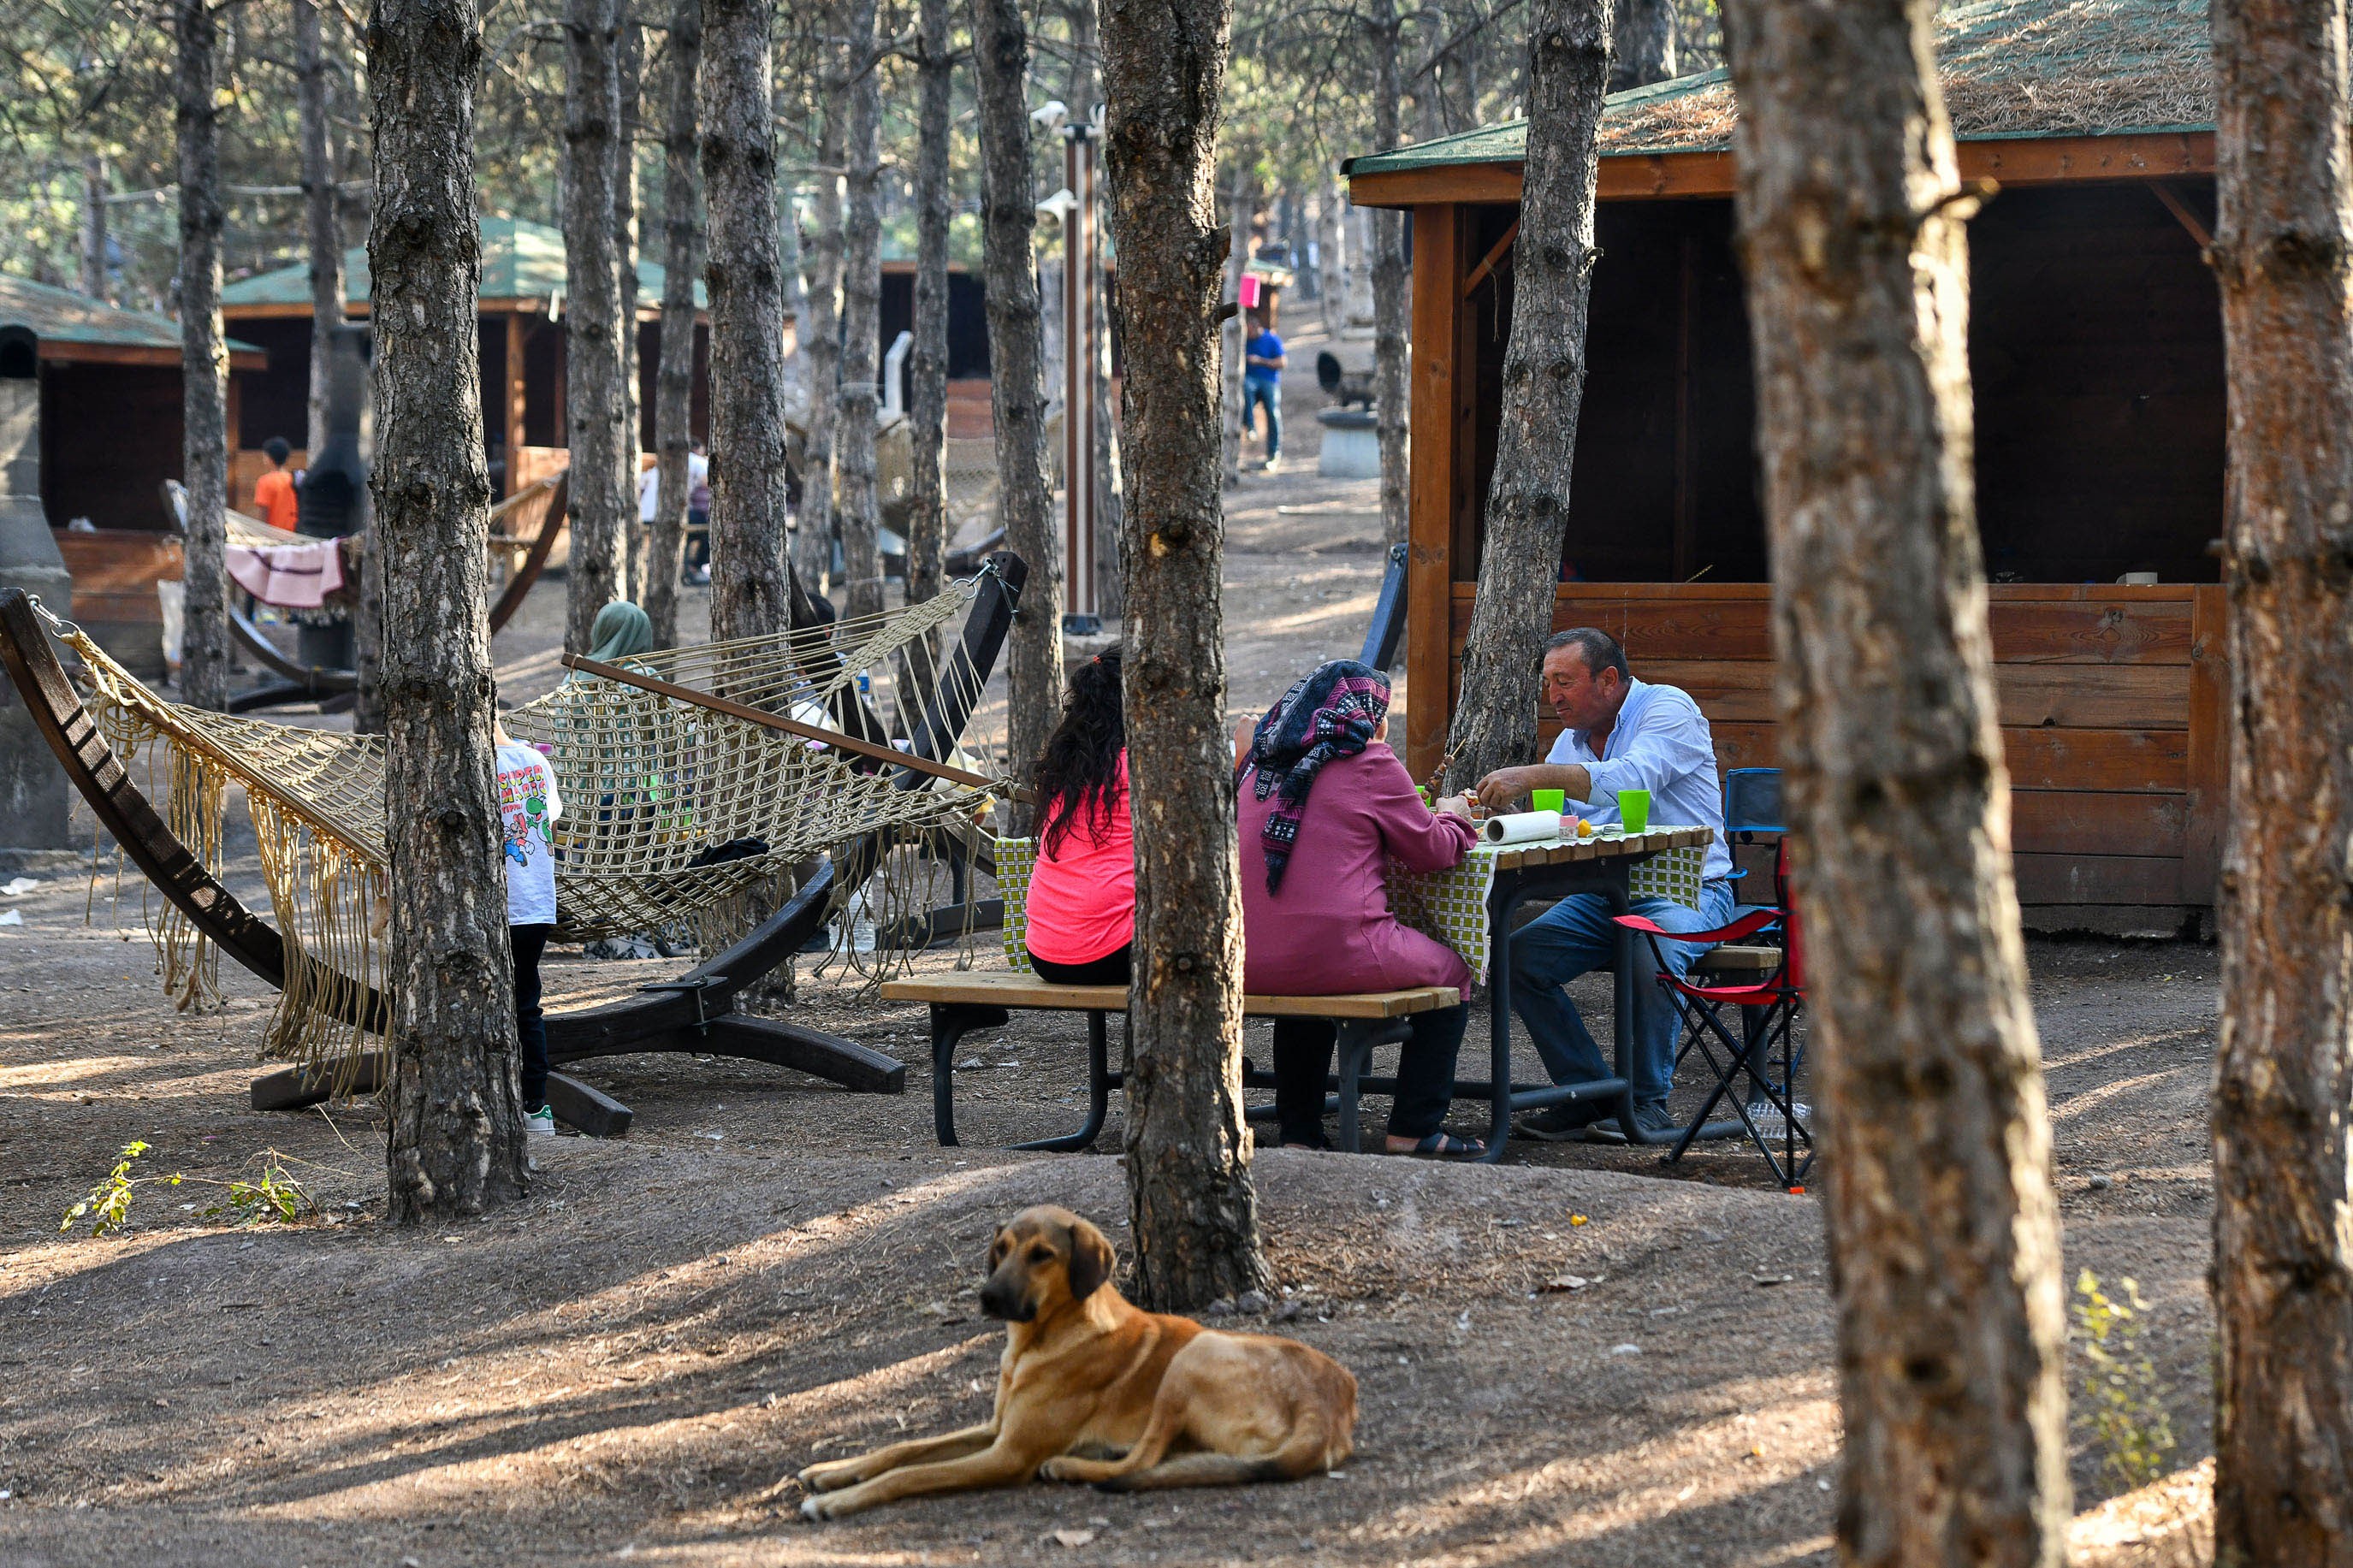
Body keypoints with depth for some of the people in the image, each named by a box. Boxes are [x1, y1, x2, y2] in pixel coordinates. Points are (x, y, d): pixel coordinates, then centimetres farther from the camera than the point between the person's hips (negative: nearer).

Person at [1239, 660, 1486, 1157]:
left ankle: (1299, 1134, 32)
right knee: (1452, 971, 19)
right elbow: (1433, 850, 5)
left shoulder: (1260, 766, 15)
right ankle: (1413, 1130, 17)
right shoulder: (1369, 763, -4)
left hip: (1249, 965, 6)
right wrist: (1452, 815, 28)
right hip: (1342, 957, -6)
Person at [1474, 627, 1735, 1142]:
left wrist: (1533, 775, -32)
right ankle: (1590, 1093, -7)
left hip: (1684, 891, -7)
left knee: (1652, 952, -37)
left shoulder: (1667, 709, -9)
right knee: (1517, 956, -15)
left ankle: (1649, 1102, -19)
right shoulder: (1572, 738, 15)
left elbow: (1634, 779, -28)